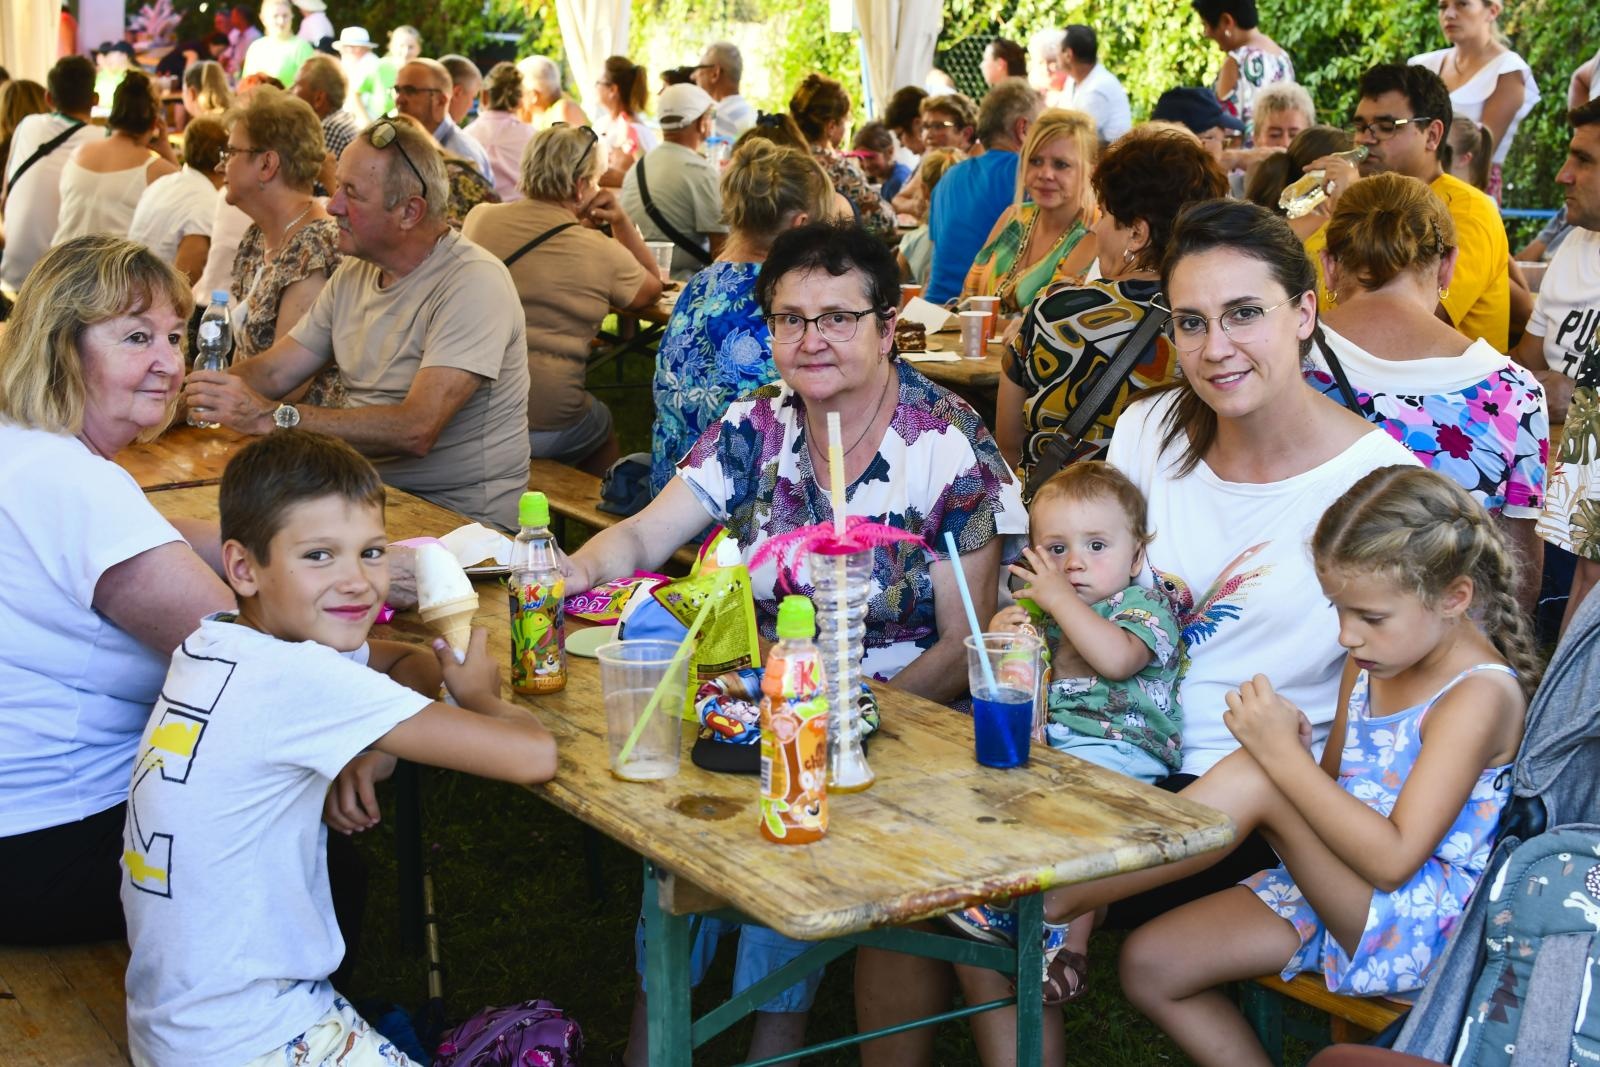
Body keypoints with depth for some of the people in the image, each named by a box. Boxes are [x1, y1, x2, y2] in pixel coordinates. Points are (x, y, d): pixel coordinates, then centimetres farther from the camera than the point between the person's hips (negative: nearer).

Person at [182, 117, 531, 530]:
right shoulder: (355, 272, 10)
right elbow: (273, 372, 11)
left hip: (462, 518, -7)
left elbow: (416, 429, -27)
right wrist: (187, 391, -8)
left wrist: (270, 417, -29)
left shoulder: (474, 283, -18)